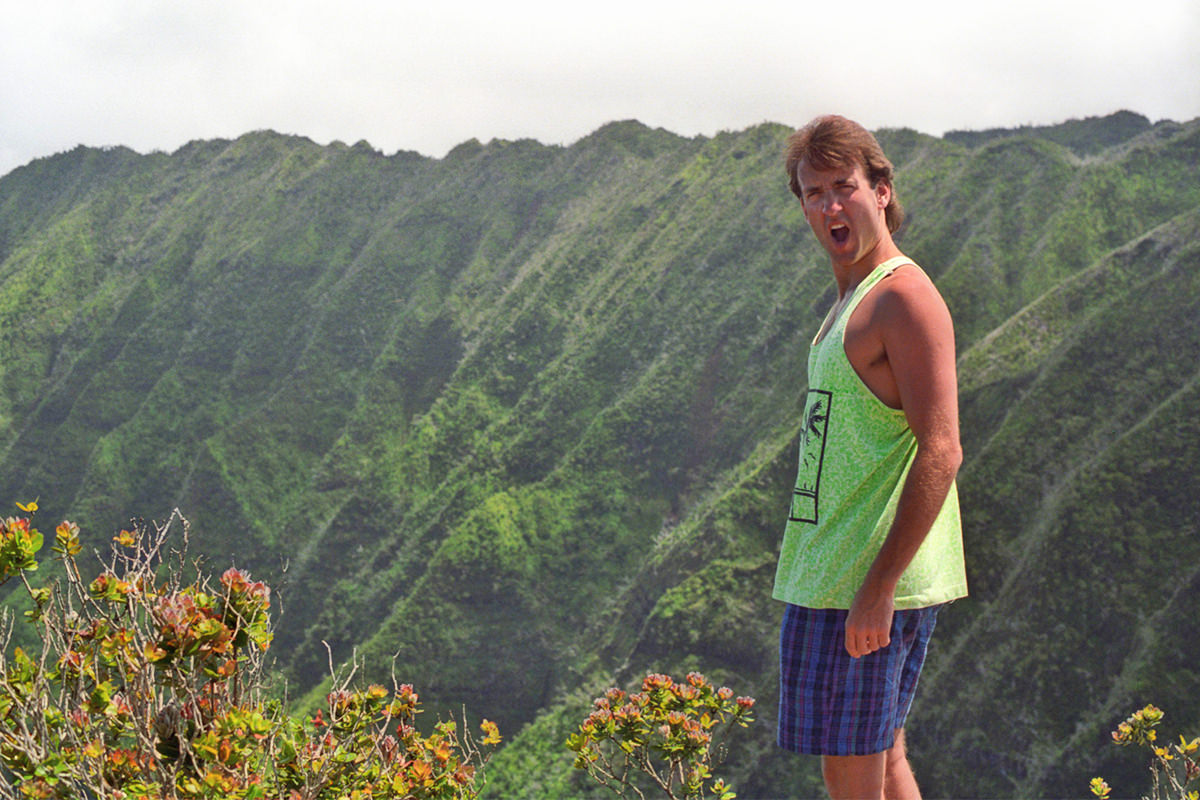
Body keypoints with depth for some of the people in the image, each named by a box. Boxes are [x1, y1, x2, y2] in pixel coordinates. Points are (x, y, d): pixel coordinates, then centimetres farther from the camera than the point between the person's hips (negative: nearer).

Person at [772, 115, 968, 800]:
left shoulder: (904, 297, -14)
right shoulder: (855, 300, 17)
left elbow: (940, 455, -21)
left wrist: (878, 586, -24)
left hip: (864, 587, -10)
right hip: (836, 580, 10)